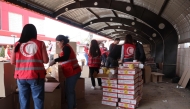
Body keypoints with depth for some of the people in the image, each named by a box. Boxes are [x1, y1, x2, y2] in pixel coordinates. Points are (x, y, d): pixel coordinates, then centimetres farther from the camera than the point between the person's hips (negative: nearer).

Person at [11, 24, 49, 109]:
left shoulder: (17, 44, 3)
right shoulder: (40, 44, -3)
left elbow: (12, 62, 6)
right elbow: (46, 60, -3)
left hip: (21, 77, 3)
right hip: (36, 76, -3)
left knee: (24, 102, 13)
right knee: (38, 101, 7)